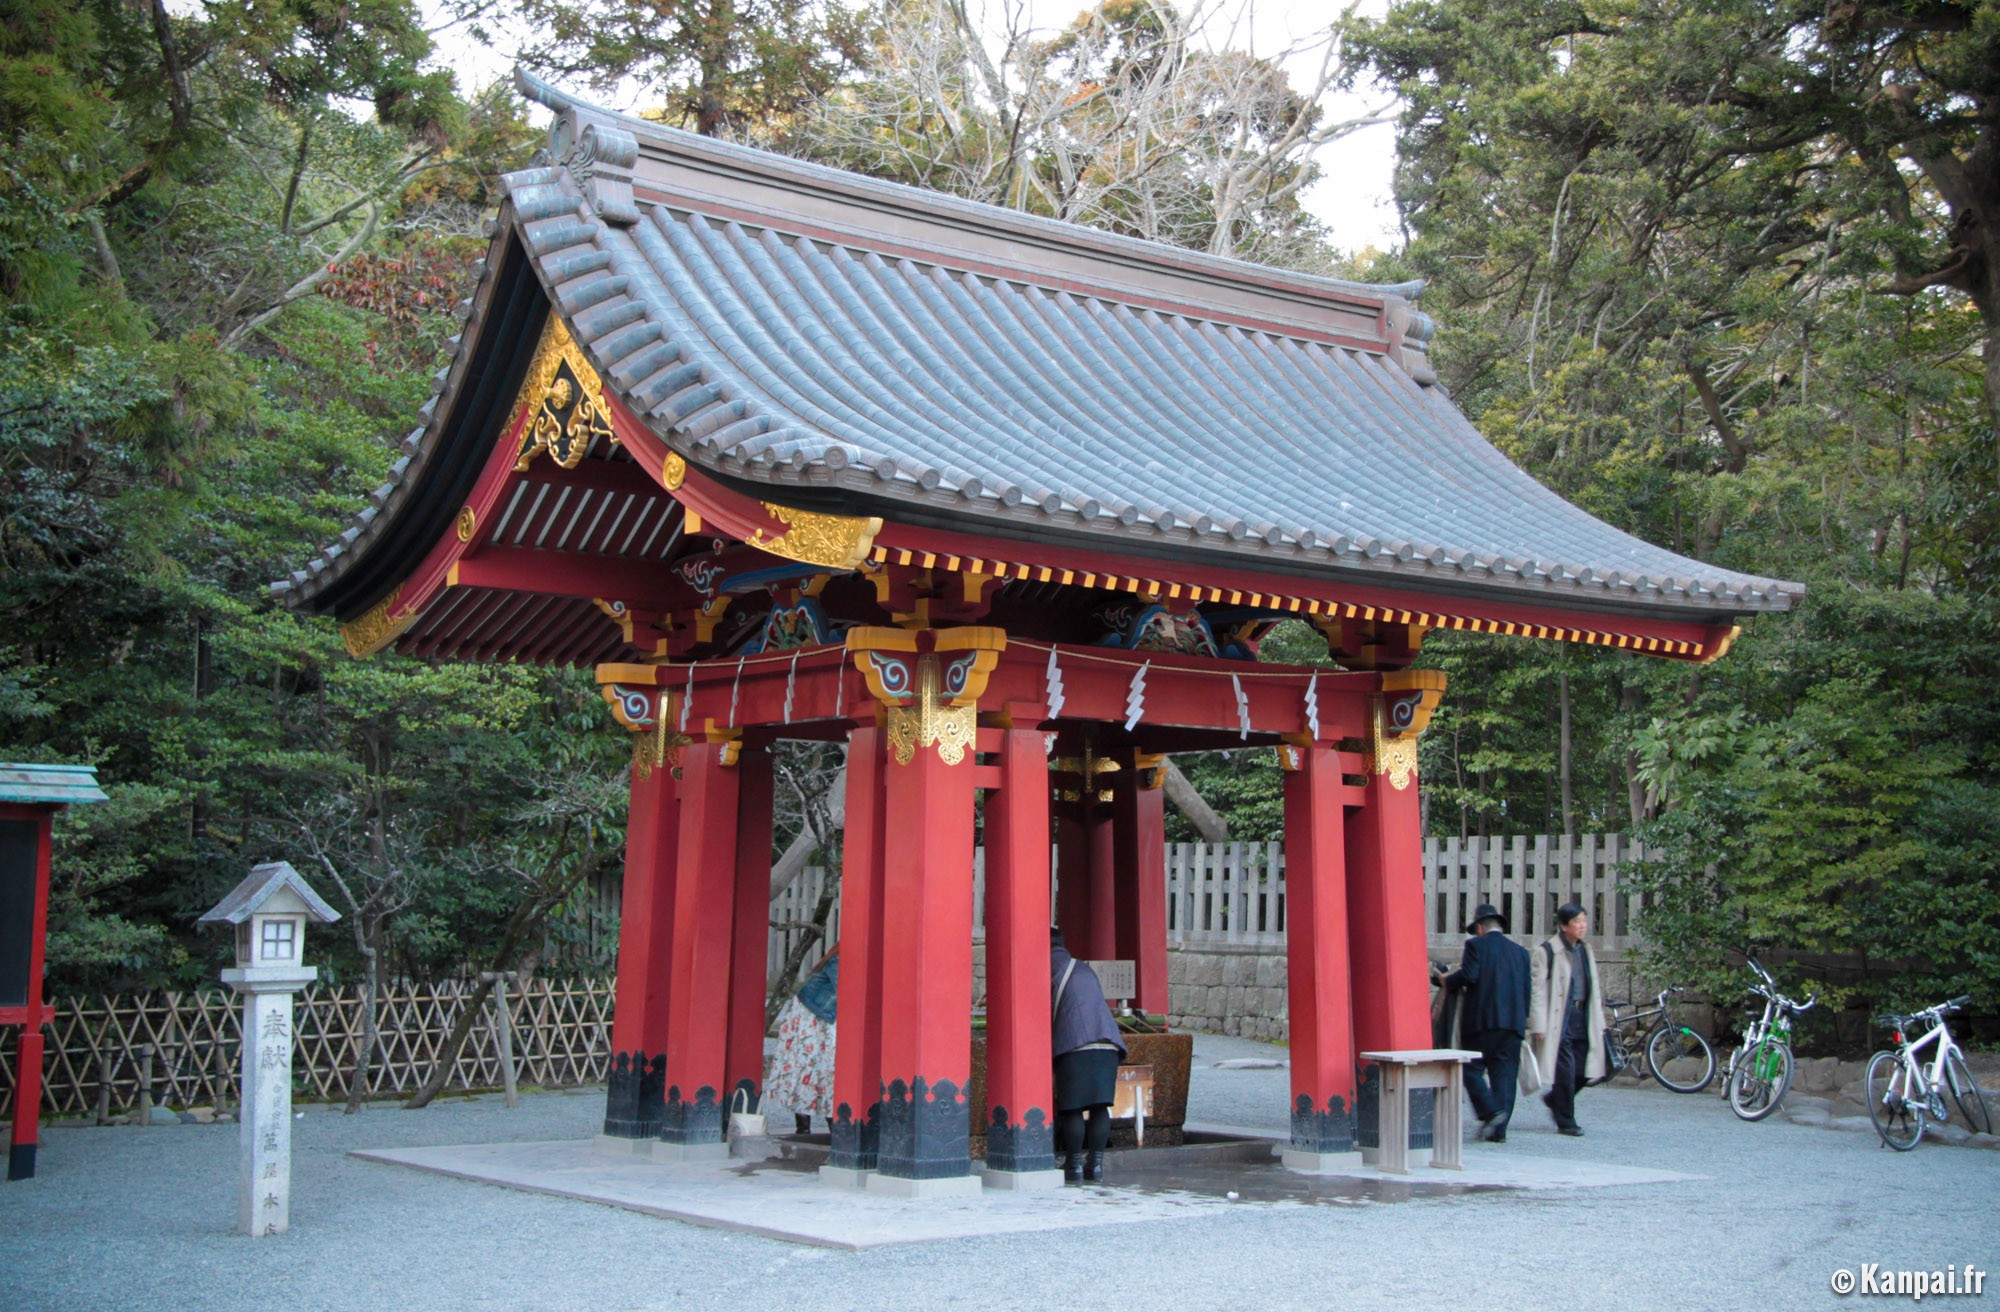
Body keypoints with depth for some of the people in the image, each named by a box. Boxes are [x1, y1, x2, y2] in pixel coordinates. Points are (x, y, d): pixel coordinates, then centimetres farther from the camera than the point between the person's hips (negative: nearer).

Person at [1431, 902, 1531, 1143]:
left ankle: (1491, 1111, -15)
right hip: (1513, 1021, 5)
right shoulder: (1520, 951, 15)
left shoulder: (1476, 945, 0)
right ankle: (1499, 1130, 4)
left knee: (1472, 1068, 3)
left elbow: (1468, 975, -14)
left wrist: (1446, 981, 4)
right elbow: (1527, 989, 13)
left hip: (1482, 1019, -5)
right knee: (1505, 1073, 6)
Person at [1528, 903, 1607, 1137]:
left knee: (1585, 1070, 4)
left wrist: (1598, 1023, 15)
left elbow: (1595, 989, 20)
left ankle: (1554, 1099, 29)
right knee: (1565, 1071, -6)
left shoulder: (1586, 951, 14)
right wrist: (1539, 1026, -14)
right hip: (1560, 1019, -6)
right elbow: (1538, 990, -9)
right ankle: (1565, 1121, 6)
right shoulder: (1548, 951, -7)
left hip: (1583, 1017, 6)